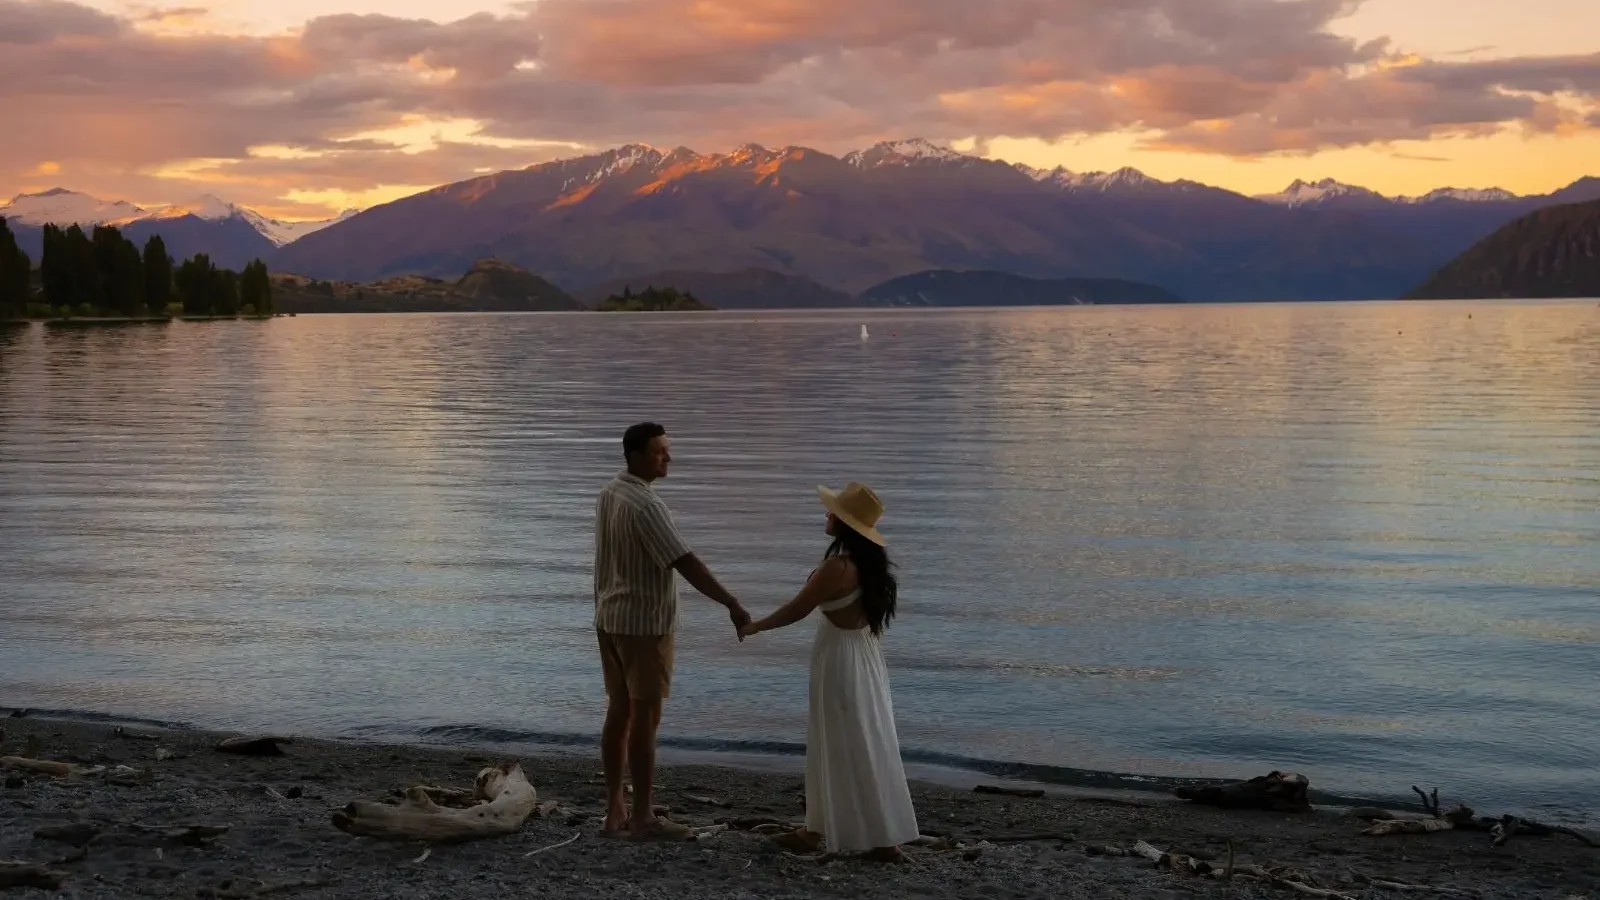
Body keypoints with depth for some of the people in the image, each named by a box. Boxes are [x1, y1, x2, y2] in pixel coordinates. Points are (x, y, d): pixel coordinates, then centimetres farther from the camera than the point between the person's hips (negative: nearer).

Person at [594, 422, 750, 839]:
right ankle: (643, 817, 1)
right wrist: (733, 605, -28)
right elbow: (685, 563, -27)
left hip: (610, 618, 9)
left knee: (619, 712, 11)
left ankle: (615, 810, 15)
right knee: (645, 716, -3)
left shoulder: (609, 493, 7)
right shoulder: (645, 505, -21)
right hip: (645, 622, -9)